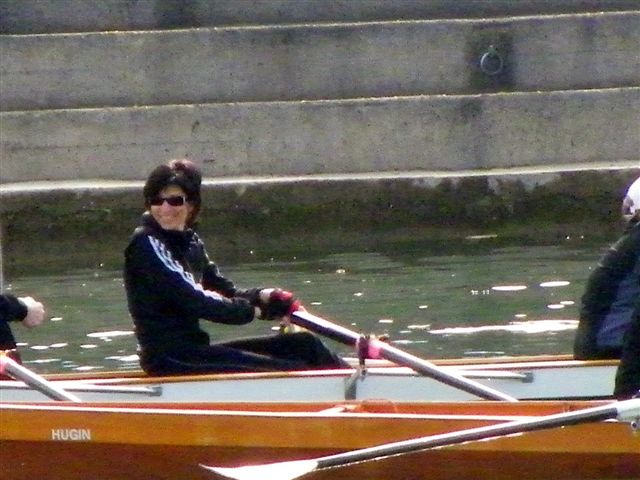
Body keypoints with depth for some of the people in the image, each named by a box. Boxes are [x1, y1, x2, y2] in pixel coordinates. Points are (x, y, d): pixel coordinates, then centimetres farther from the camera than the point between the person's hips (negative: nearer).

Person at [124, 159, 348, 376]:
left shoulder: (190, 242, 14)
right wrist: (254, 309, -14)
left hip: (194, 348, 9)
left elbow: (225, 291, 11)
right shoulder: (146, 245, -12)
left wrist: (260, 296, -10)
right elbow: (191, 300, -19)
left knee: (304, 344, 4)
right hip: (169, 359, -9)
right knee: (293, 373, -12)